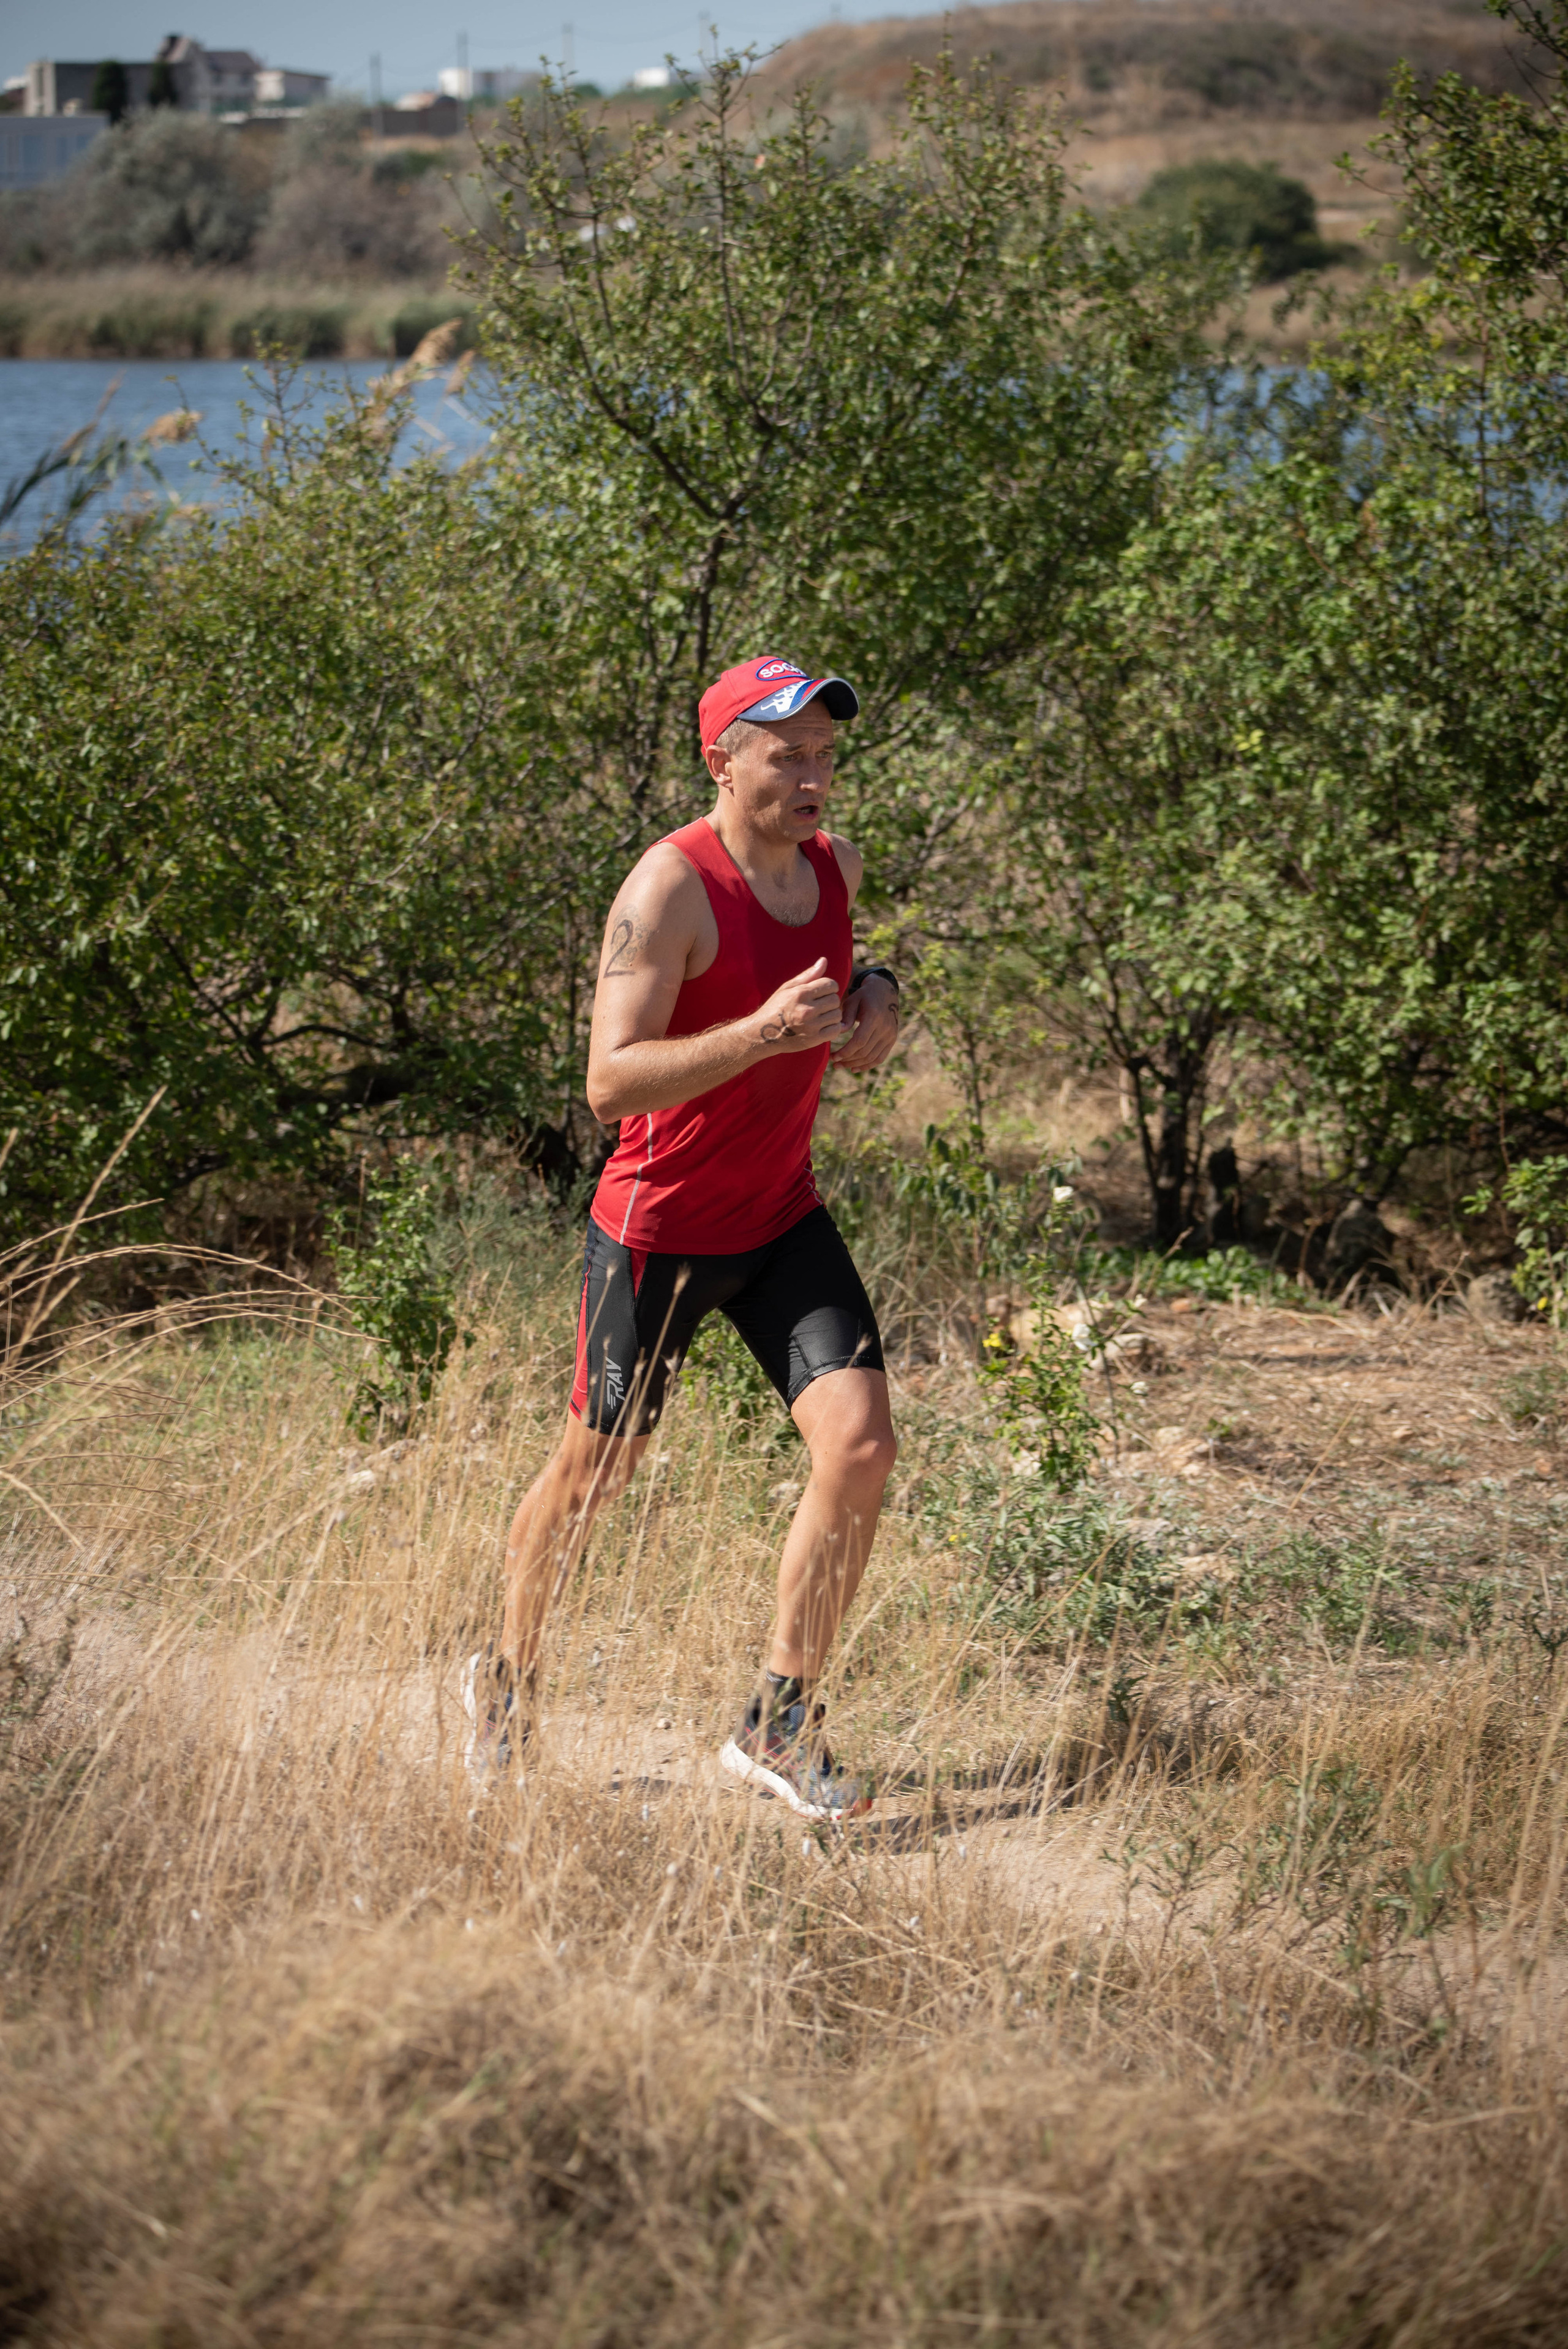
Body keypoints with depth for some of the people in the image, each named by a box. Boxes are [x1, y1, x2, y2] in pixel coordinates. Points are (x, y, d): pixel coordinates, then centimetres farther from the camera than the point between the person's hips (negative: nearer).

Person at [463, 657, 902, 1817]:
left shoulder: (835, 864, 3)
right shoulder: (669, 889, -20)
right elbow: (611, 1083, -26)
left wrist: (874, 995, 3)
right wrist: (760, 1033, -37)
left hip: (784, 1219, 6)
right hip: (658, 1229, -6)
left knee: (862, 1442, -11)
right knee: (598, 1471, 9)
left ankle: (778, 1726, 0)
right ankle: (508, 1679, 35)